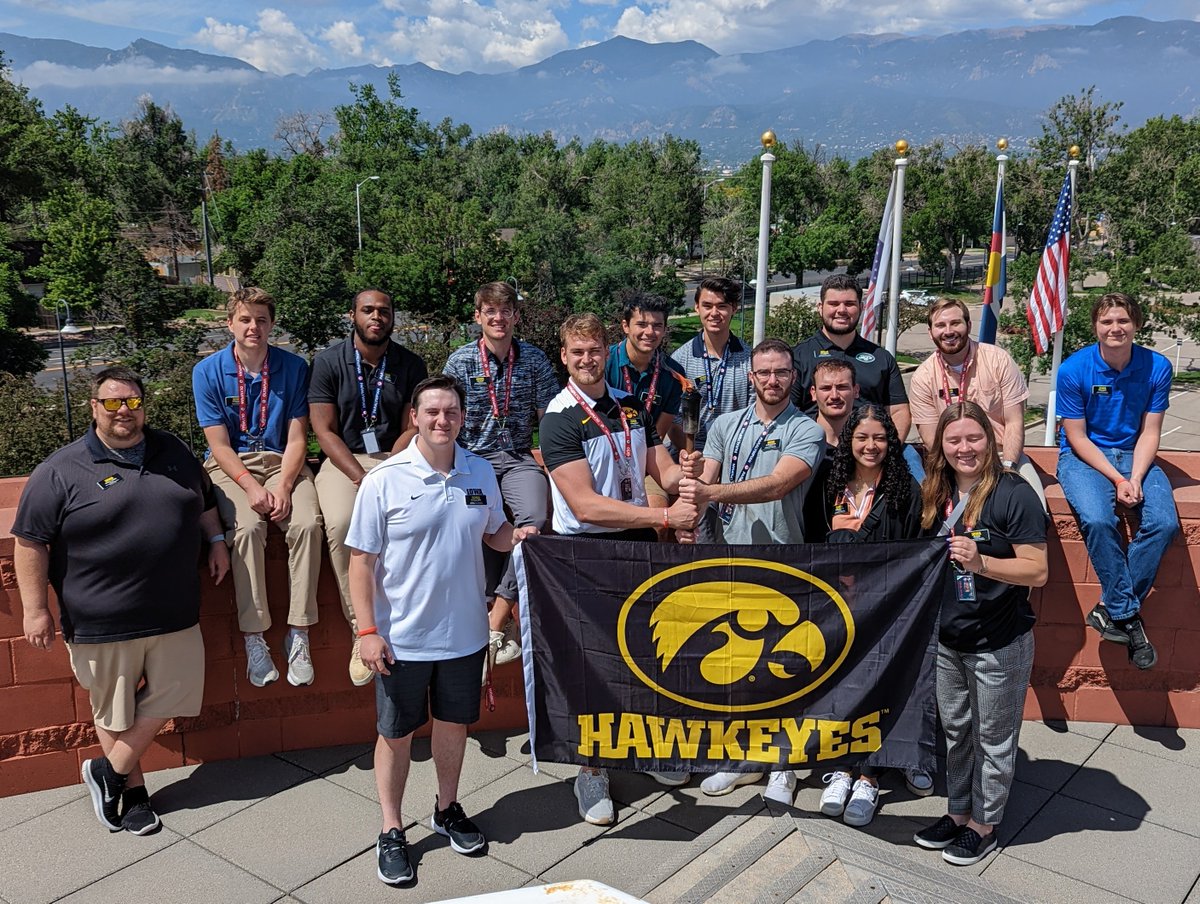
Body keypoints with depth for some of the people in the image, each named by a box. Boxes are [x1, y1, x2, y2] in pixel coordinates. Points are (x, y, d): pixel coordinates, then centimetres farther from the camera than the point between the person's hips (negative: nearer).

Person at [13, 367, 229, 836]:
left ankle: (109, 771, 28)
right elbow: (30, 542, -6)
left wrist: (216, 540, 7)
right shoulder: (61, 471, -8)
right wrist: (35, 609, -9)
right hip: (101, 622, -4)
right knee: (114, 713, 10)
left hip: (173, 613, 4)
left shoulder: (173, 453, 7)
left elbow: (204, 502, 22)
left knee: (169, 696, 10)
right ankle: (132, 790, 29)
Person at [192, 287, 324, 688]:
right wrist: (251, 486, -20)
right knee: (247, 526, -30)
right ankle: (254, 637, -21)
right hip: (231, 466, -1)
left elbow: (297, 438, -2)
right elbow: (219, 444, -5)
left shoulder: (294, 367, 0)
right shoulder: (208, 372, -2)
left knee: (307, 523, -27)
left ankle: (298, 634, -19)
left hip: (282, 461, 1)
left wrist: (284, 487, -18)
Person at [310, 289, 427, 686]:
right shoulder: (328, 361, 1)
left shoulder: (411, 364, 6)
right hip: (343, 460, -1)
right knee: (341, 525, -32)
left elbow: (411, 429, 3)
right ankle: (361, 630, -21)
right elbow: (325, 431, -4)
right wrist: (362, 478, -16)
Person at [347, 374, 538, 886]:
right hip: (401, 638, -3)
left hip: (464, 632, 4)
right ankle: (391, 830, 30)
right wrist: (367, 630, -14)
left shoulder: (481, 472, 0)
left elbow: (493, 532, 13)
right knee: (397, 734, 11)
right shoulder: (385, 480, -13)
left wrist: (518, 536, -11)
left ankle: (447, 809, 42)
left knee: (454, 723, 19)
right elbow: (361, 559, -10)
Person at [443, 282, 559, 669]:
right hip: (473, 458, 0)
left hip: (519, 457, 0)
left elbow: (548, 416, 9)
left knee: (534, 516, -29)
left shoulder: (535, 359, 7)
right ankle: (501, 618, -2)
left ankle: (496, 620, -20)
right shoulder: (460, 361, 4)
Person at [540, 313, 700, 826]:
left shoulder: (630, 406, 7)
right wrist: (666, 517, -26)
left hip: (639, 541, 6)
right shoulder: (560, 418, -13)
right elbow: (586, 504, -22)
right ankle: (592, 770, 19)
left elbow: (662, 472, 9)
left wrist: (685, 472, -17)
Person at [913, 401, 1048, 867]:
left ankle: (984, 824, 27)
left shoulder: (1014, 494, -16)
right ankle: (957, 811, 36)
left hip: (999, 644, -6)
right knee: (955, 731, 19)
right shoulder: (937, 495, 3)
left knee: (993, 738, 10)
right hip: (947, 639, 6)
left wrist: (980, 562, -31)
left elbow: (1037, 571, -19)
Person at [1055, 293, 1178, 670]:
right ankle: (1127, 615, -15)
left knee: (1164, 522, -24)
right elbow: (1077, 437, -9)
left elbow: (1149, 433, -2)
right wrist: (1117, 479, -18)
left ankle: (1110, 609, -9)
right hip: (1083, 456, -3)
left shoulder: (1157, 367, -4)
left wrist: (1135, 479, -18)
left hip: (1134, 455, 3)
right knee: (1098, 520, -32)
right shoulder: (1073, 370, -11)